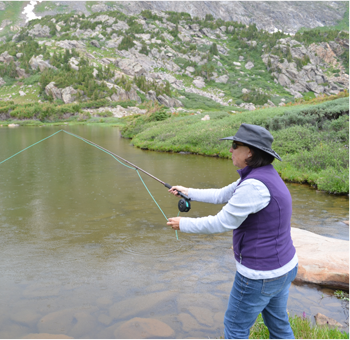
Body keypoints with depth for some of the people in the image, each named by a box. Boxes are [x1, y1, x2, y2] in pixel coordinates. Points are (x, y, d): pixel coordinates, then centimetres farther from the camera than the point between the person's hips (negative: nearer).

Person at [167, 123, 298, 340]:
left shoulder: (254, 185, -28)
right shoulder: (262, 175, 4)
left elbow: (221, 223, -21)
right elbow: (222, 195, 14)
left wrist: (184, 224, -7)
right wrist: (188, 192, 18)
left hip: (260, 275, -9)